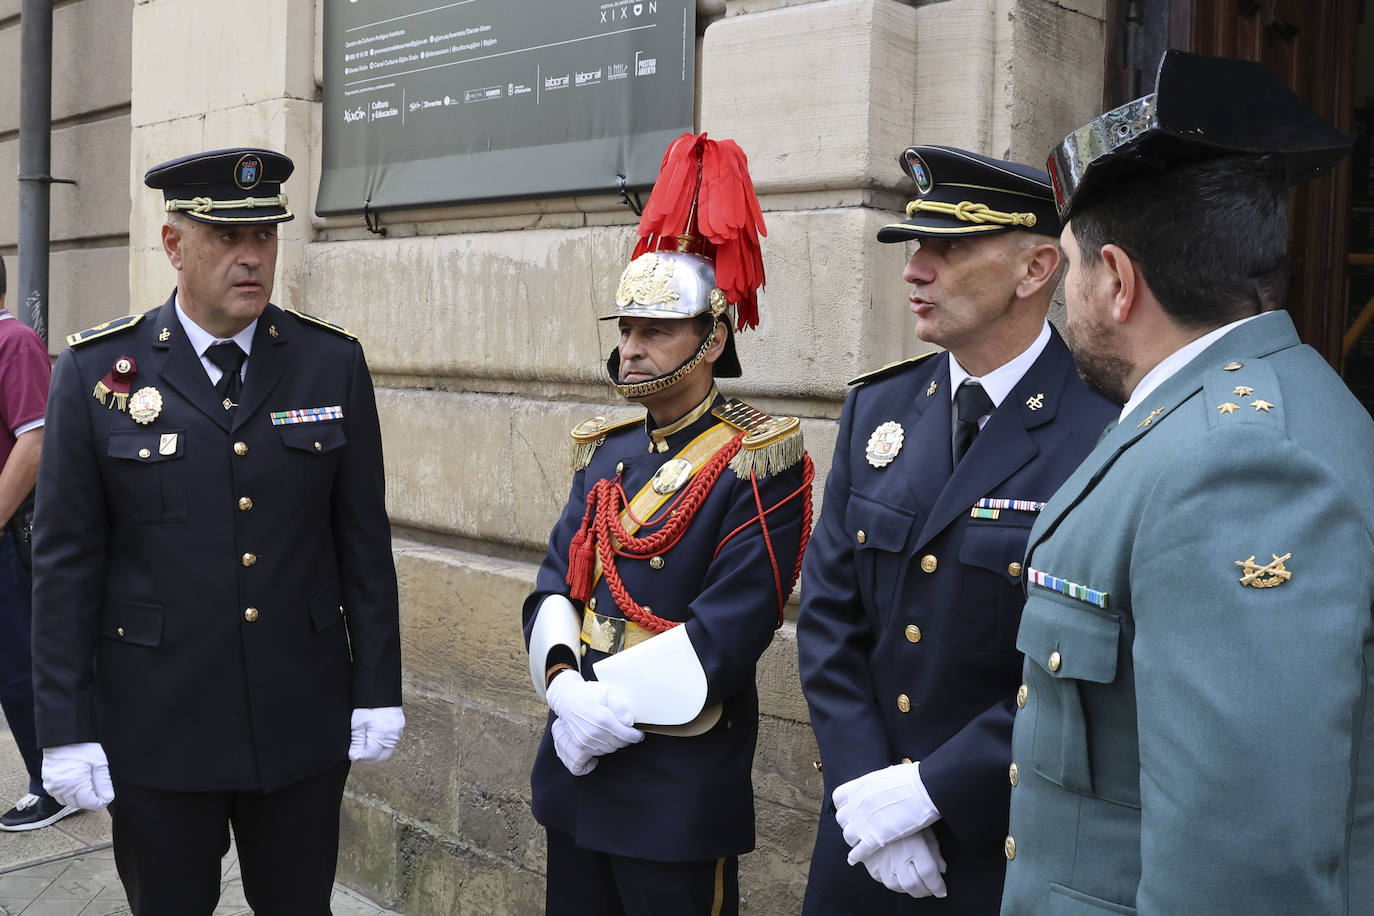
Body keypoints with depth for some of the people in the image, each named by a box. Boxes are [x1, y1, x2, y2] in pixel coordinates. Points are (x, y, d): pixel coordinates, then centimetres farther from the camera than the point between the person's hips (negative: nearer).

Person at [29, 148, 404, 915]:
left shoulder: (333, 362, -2)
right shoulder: (97, 371, -5)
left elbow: (364, 540, 2)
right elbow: (66, 563, -3)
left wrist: (378, 691, 1)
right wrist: (66, 728, -5)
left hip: (305, 723, 1)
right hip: (158, 728, -1)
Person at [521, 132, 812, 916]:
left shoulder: (759, 464, -12)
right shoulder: (605, 450, 9)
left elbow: (730, 630, -19)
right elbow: (555, 585, 5)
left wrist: (612, 707, -17)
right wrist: (566, 686, -13)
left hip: (682, 775, -6)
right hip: (576, 759, 6)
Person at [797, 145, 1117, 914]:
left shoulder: (1110, 433, -17)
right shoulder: (877, 409, 1)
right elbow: (830, 610, 1)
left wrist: (929, 788, -16)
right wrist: (864, 787, -8)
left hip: (1015, 852, -4)